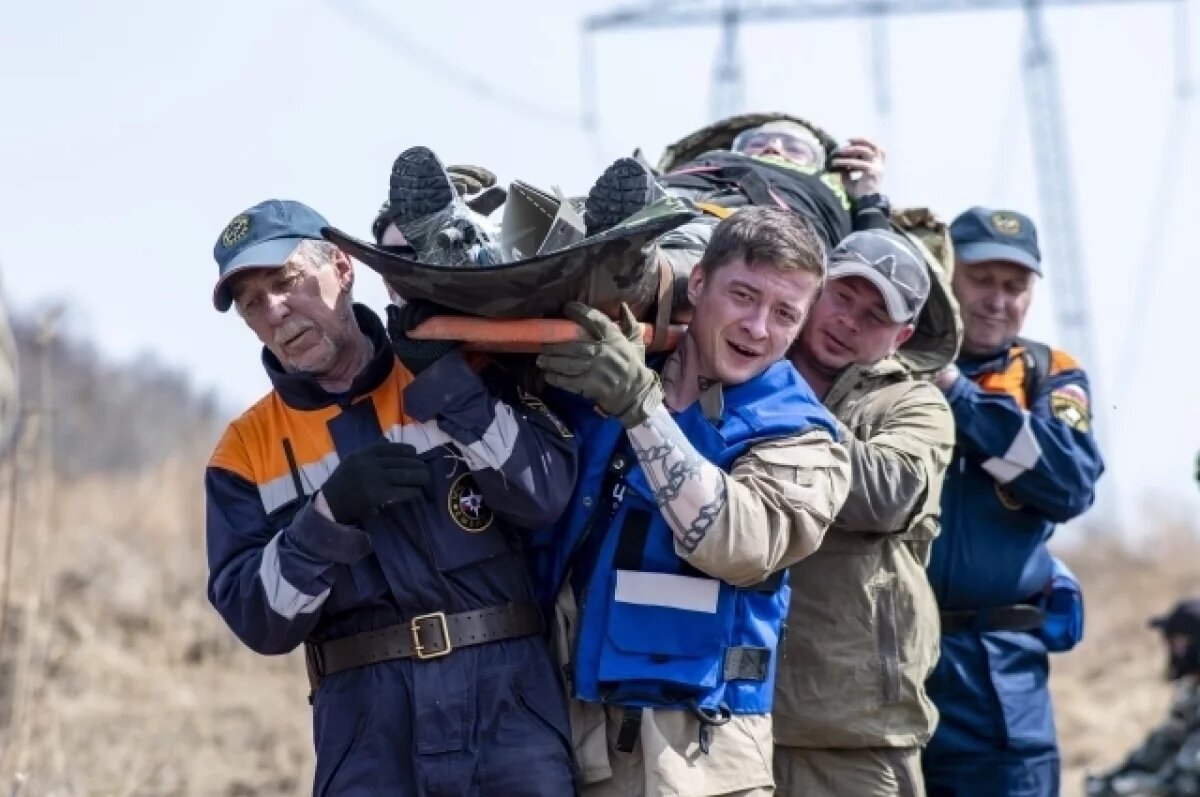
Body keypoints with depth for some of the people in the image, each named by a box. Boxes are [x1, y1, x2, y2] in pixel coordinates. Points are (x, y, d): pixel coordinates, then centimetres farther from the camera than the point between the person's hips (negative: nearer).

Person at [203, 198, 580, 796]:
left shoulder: (461, 371, 9)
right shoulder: (248, 452, 11)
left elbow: (547, 493, -4)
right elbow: (259, 620, 1)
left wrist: (446, 383, -10)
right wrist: (330, 513, -13)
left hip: (508, 694, 0)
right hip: (366, 718, 1)